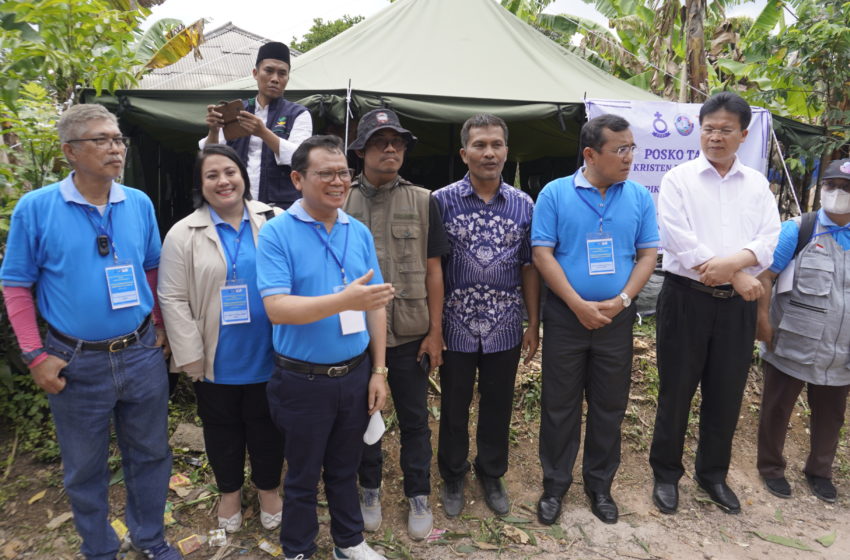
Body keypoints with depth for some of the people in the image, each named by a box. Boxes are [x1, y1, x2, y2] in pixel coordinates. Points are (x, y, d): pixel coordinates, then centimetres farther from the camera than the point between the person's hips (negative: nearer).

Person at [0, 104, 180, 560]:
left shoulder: (140, 204, 0)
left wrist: (159, 325, 8)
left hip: (142, 354, 3)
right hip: (76, 363, -2)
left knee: (149, 454, 16)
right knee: (85, 467, 15)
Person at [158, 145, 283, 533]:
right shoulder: (183, 234, -4)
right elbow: (173, 299, -4)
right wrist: (191, 357, -7)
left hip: (267, 355, 0)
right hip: (216, 360, 0)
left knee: (266, 424, 15)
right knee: (222, 426, 17)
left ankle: (268, 488, 38)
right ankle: (230, 491, 40)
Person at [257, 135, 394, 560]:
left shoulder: (360, 232, 3)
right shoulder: (276, 233, -12)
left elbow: (375, 305, 5)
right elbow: (276, 308, -21)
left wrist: (378, 371, 3)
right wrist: (345, 301, -32)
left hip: (355, 374, 4)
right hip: (303, 380, -4)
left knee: (345, 468, 21)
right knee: (303, 475, 15)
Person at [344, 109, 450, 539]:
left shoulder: (422, 201, 1)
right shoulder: (341, 201, 0)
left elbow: (432, 270, 1)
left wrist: (435, 331, -2)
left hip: (410, 333, 0)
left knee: (414, 418, 11)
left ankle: (418, 496, 30)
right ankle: (370, 490, 37)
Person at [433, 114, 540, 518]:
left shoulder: (523, 205, 1)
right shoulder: (442, 201, -6)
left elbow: (529, 267, 6)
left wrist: (533, 325, 5)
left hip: (504, 328, 2)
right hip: (456, 325, -2)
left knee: (498, 406, 16)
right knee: (454, 407, 13)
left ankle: (492, 475, 38)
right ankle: (453, 477, 36)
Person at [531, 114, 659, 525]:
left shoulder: (639, 197, 3)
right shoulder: (555, 194, -5)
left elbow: (648, 254, 4)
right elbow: (542, 253, -8)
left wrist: (621, 300, -10)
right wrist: (579, 304, -14)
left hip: (617, 319, 3)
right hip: (565, 317, -2)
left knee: (609, 407, 12)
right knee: (559, 405, 8)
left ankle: (600, 484, 31)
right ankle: (554, 485, 25)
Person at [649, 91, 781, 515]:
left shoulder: (757, 184, 10)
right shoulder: (678, 179, -2)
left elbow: (769, 240, 1)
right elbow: (678, 239, -13)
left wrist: (733, 261, -20)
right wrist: (737, 276, -13)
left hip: (737, 303, 4)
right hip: (686, 297, -3)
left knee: (726, 394, 12)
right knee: (676, 392, 5)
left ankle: (713, 474, 31)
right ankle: (666, 475, 22)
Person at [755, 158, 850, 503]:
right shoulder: (798, 230, -6)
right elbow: (765, 276, -10)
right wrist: (763, 319, -17)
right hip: (791, 347, -4)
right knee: (776, 410, 10)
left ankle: (820, 471, 38)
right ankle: (771, 467, 29)